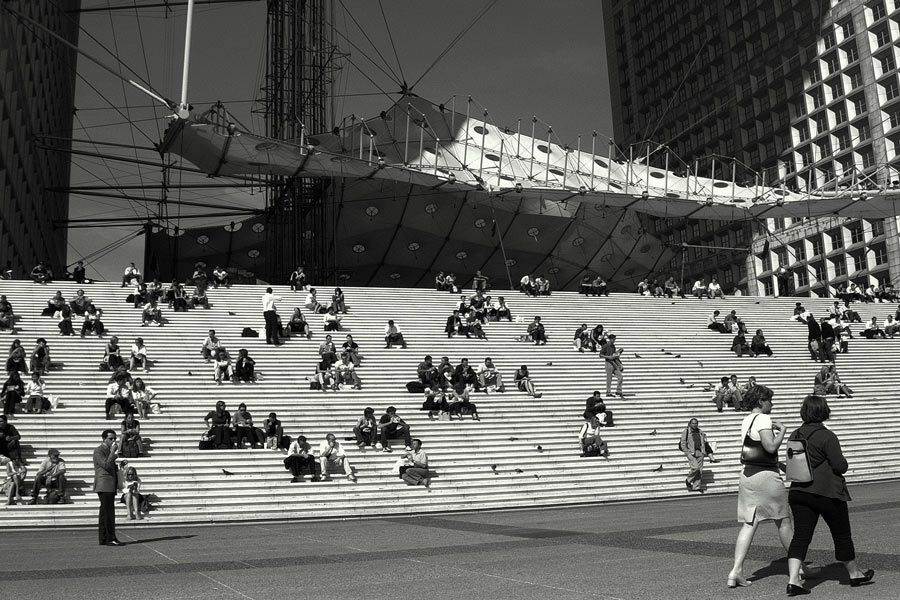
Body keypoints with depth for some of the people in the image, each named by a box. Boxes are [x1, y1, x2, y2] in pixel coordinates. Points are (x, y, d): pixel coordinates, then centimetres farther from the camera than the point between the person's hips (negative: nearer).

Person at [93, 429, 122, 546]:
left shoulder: (109, 451, 22)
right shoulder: (98, 450, -6)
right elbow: (106, 465, -19)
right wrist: (113, 452, -16)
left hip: (110, 487, 9)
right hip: (104, 486, -9)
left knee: (104, 514, 9)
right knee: (108, 513, -12)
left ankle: (103, 539, 11)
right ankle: (111, 539, -13)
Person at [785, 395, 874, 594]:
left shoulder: (795, 435, 7)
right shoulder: (827, 436, -13)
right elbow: (840, 466, -13)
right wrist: (843, 461, 7)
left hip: (798, 492, 5)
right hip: (827, 493, -5)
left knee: (800, 535, 1)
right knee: (842, 535, 14)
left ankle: (793, 579, -11)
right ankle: (854, 574, 33)